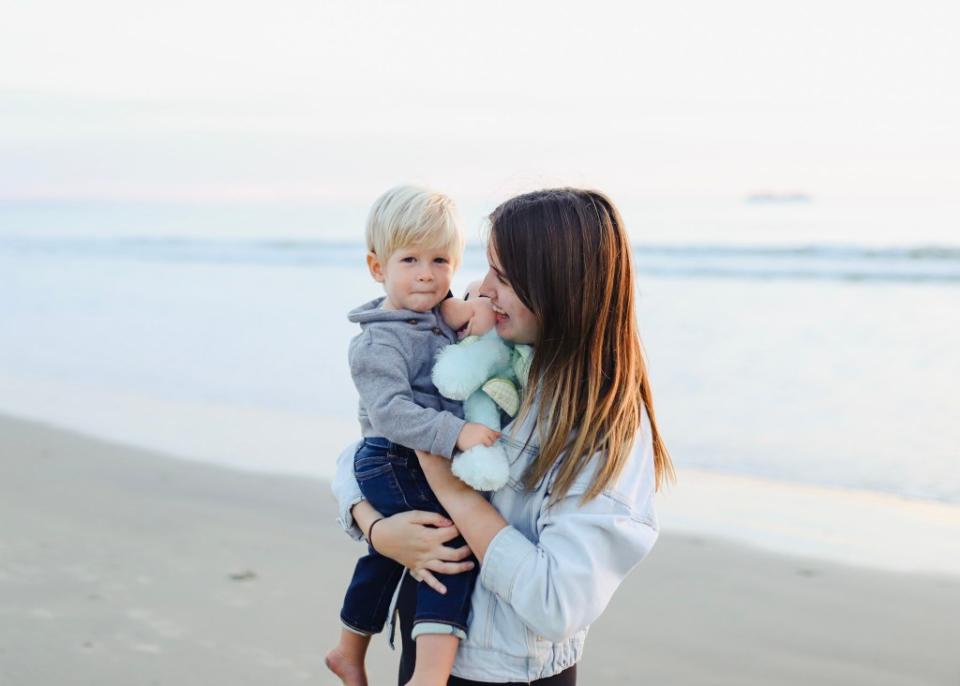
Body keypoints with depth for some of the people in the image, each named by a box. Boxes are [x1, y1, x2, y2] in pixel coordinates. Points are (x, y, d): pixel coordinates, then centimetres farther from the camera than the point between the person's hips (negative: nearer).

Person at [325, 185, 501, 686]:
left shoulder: (440, 318, 8)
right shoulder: (379, 342, -19)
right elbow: (390, 411, -29)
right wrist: (455, 433, -37)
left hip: (428, 462, 10)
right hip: (397, 468, -10)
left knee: (385, 556, 24)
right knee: (455, 537, -23)